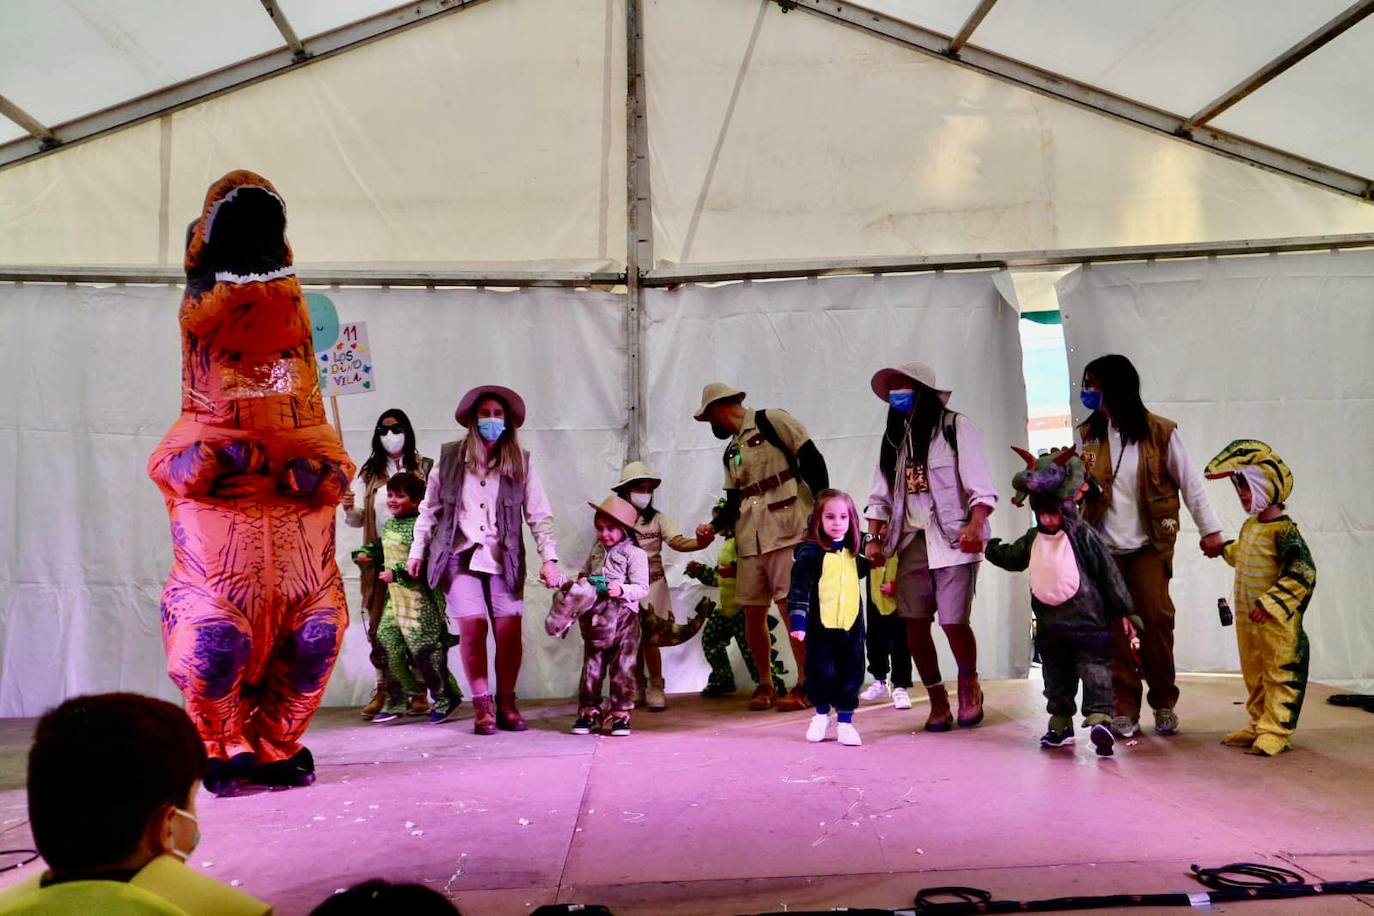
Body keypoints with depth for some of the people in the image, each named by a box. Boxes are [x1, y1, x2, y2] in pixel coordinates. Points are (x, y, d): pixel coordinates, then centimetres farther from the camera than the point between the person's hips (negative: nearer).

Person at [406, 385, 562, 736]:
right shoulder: (450, 457, 4)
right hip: (459, 556, 0)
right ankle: (482, 706, 3)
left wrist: (549, 558, -8)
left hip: (503, 559, 1)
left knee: (509, 629, -6)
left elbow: (539, 515, 1)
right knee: (472, 625, -12)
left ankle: (506, 704, 13)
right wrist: (417, 551, 8)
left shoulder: (521, 463, 3)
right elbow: (429, 508, 10)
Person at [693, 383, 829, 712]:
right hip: (750, 540, 7)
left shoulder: (771, 421, -2)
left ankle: (806, 685, 1)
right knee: (753, 612, 5)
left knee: (791, 607, -9)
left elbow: (811, 459, -8)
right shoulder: (731, 452, 20)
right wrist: (714, 526, 1)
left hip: (786, 531, -7)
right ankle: (766, 684, 19)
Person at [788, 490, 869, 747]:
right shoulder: (810, 553, -10)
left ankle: (845, 721, 19)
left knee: (850, 675, 6)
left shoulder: (852, 551, 8)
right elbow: (799, 590, -13)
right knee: (821, 673, 5)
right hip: (820, 626, -4)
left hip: (850, 625, 4)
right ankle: (822, 714, 28)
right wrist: (798, 621, -18)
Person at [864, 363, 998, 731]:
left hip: (953, 539, -5)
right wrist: (874, 539, 3)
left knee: (953, 621, -9)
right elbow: (880, 497, 14)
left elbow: (981, 488, -7)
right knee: (915, 623, 0)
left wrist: (975, 526, -21)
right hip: (911, 542, 5)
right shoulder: (893, 439, 15)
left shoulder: (956, 427, 0)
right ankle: (938, 701, 16)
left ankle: (969, 686, 20)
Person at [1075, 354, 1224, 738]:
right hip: (1104, 547, 2)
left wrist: (1210, 529, -1)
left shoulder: (1160, 432, -4)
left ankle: (1164, 703, 16)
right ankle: (1125, 708, 9)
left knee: (1156, 620, -2)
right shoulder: (1087, 434, 3)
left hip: (1150, 545, -2)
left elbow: (1189, 481, 1)